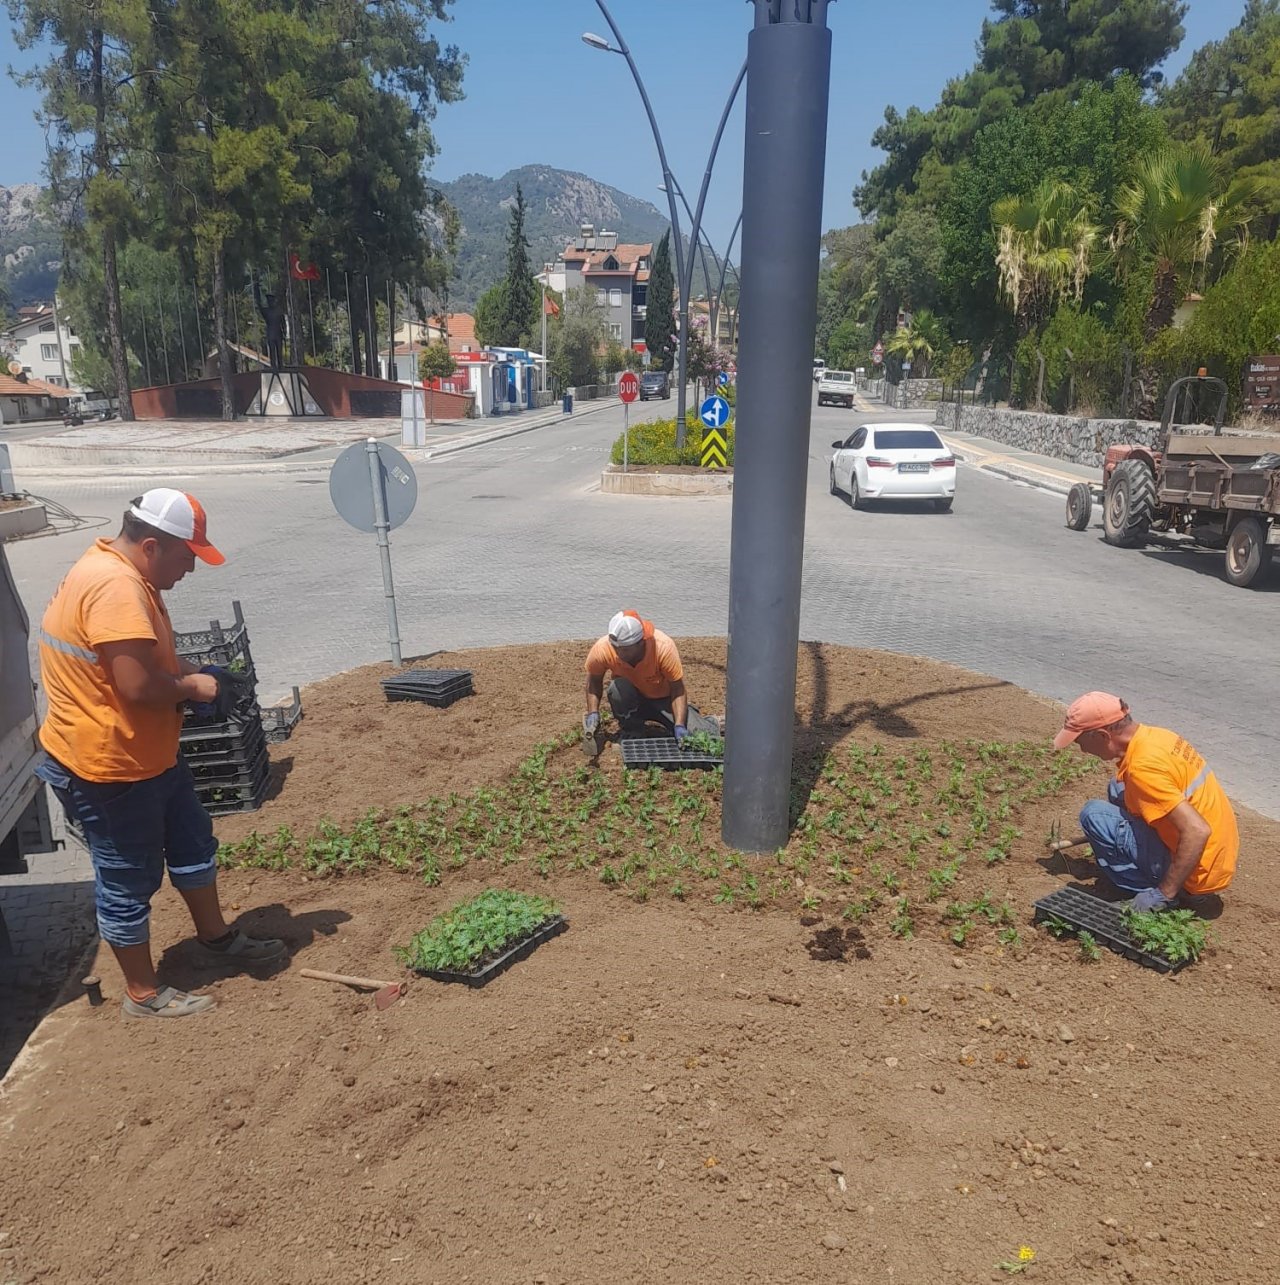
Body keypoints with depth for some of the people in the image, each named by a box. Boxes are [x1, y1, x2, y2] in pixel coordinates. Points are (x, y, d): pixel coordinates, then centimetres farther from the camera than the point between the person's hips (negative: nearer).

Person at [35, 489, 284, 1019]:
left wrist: (194, 673, 2)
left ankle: (216, 937, 41)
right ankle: (143, 993, 24)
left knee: (193, 844, 22)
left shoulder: (121, 574, 7)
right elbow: (137, 684, -34)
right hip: (109, 767, -10)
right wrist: (193, 687, -15)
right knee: (129, 882, 6)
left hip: (149, 755, 10)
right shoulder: (115, 586, -28)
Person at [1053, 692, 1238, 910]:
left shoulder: (1142, 767, -27)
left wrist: (1164, 894, -23)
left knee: (1093, 815, -14)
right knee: (1119, 789, 14)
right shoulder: (1154, 735, 2)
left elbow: (1198, 831, -31)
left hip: (1198, 872, -9)